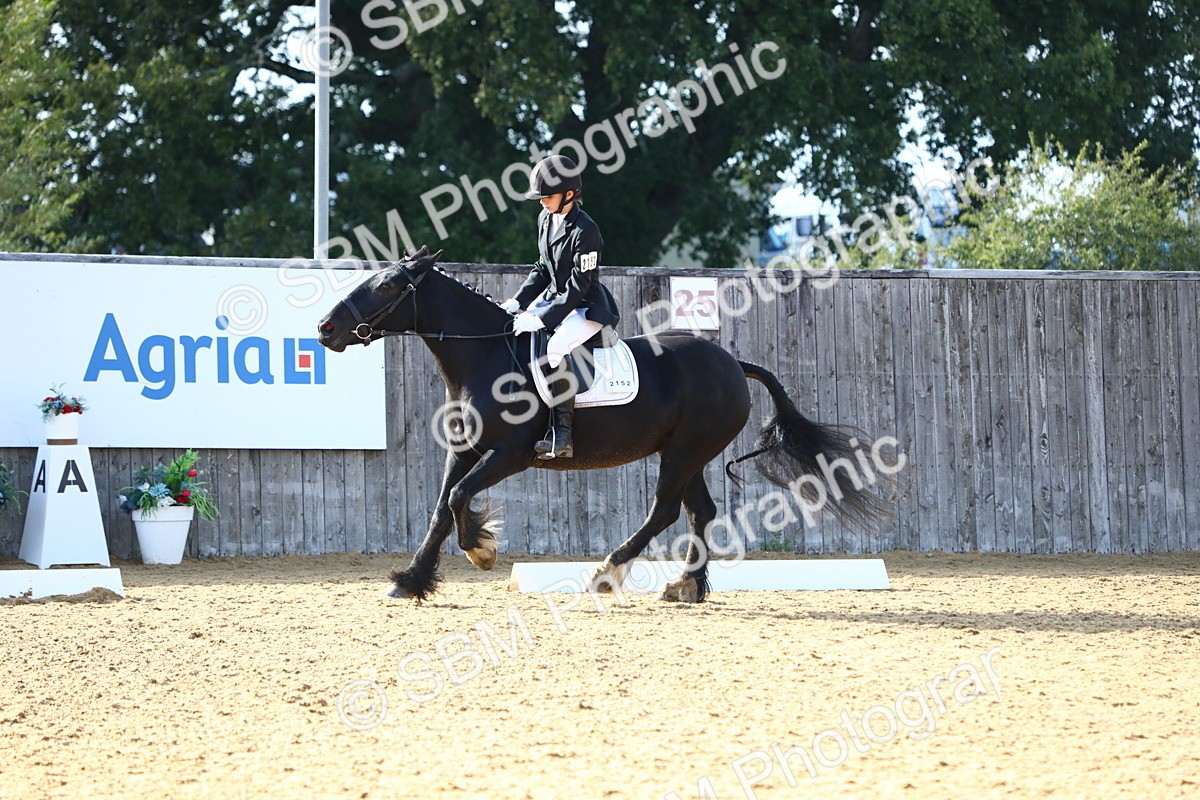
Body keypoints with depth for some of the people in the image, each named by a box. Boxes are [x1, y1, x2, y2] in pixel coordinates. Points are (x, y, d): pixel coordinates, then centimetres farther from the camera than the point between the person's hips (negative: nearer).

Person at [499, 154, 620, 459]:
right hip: (554, 296, 10)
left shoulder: (584, 230, -21)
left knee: (556, 347, -35)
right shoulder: (546, 220, 6)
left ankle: (562, 435, -34)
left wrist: (542, 318, -26)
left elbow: (578, 287, -22)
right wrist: (517, 302, 0)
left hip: (587, 307, -10)